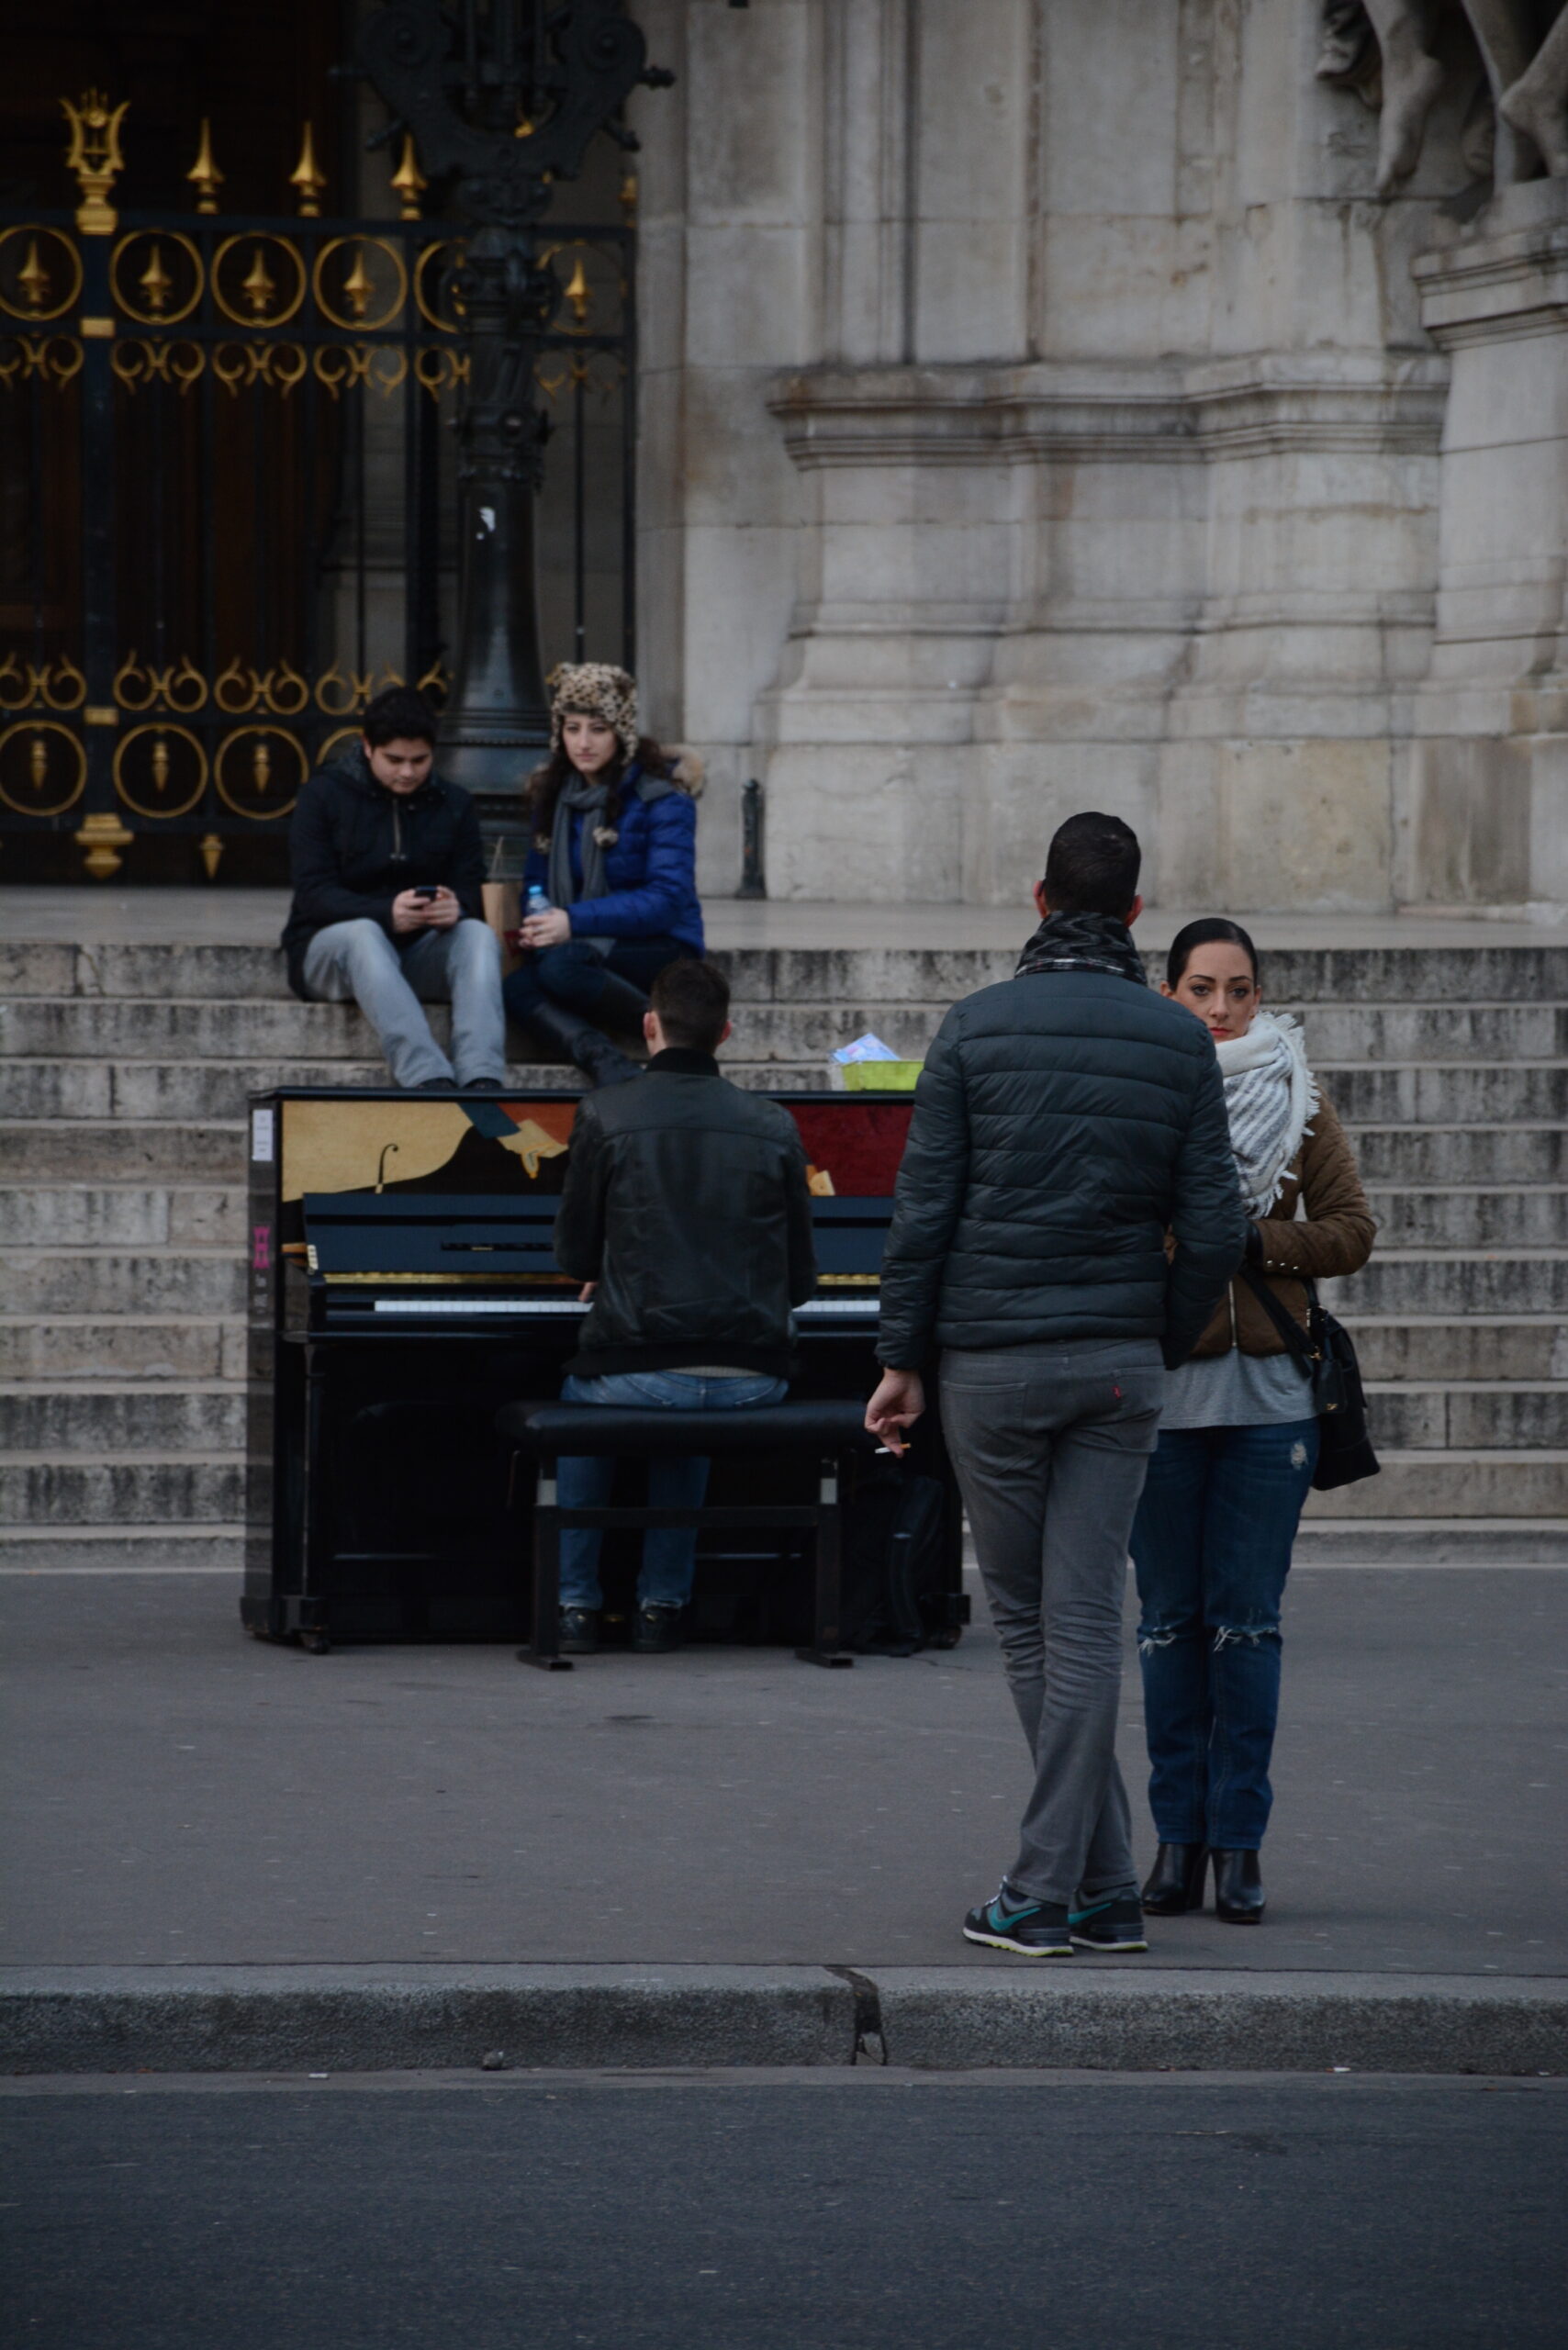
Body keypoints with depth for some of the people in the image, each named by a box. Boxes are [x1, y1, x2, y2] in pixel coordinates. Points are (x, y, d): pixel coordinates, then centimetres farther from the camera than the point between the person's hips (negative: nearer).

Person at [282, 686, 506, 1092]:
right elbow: (314, 895, -12)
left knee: (479, 935, -27)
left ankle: (483, 1077, -50)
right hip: (330, 948, -3)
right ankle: (427, 1078, -57)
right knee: (363, 934, -37)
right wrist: (386, 914, -31)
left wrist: (456, 908, -26)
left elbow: (471, 892, 2)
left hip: (419, 952, 3)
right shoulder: (324, 795, -1)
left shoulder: (453, 804, 10)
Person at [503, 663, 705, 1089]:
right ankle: (613, 1071, -48)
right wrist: (537, 922, -9)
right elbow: (537, 879, 17)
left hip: (658, 947, -5)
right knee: (517, 987, -29)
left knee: (561, 965, -37)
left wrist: (574, 922, -27)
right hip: (586, 944, 5)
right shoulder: (550, 792, 12)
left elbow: (667, 898, -16)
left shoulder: (661, 796, -7)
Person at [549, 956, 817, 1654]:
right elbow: (799, 1280, 8)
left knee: (580, 1403, 33)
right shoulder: (773, 1127, 4)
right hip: (751, 1379, 2)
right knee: (686, 1432, 37)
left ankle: (575, 1605, 30)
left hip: (638, 1371, -2)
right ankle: (661, 1606, 33)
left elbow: (574, 1255, 4)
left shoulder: (607, 1117, -4)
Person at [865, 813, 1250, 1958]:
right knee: (1085, 1623, 2)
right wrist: (1163, 1349, 12)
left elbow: (925, 1207, -5)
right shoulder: (1179, 1041, 2)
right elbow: (1213, 1228, -1)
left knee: (1028, 1623, 8)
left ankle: (1102, 1884, 6)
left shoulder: (977, 1027, -4)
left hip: (993, 1361, -2)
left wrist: (902, 1359, 1)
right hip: (1119, 1367, 2)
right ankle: (1057, 1886, -1)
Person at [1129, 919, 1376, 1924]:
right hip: (1160, 1384, -1)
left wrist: (1256, 1241, -8)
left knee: (1247, 1616, -2)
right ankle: (1179, 1838, 7)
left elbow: (1353, 1229, 5)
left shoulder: (1297, 1098, 8)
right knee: (1171, 1616, 1)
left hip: (1268, 1388, 1)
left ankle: (1240, 1841, 3)